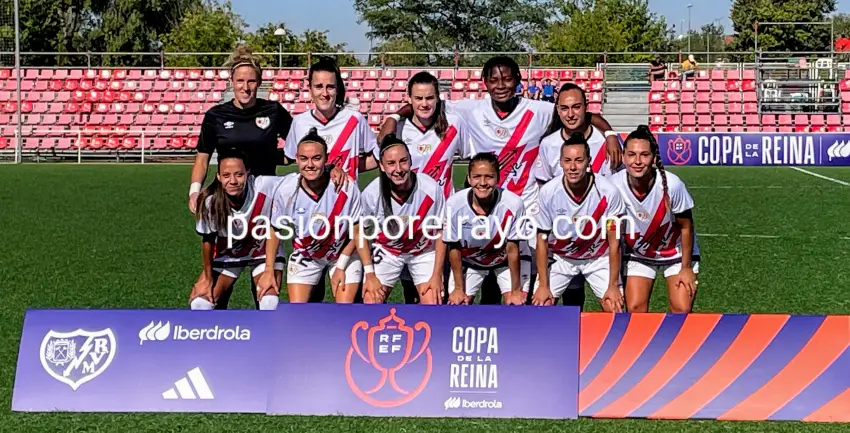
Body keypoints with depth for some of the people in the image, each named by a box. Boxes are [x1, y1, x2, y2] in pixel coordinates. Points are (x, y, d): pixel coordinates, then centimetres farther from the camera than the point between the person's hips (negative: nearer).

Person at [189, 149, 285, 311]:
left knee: (269, 303, -20)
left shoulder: (265, 187, -35)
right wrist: (208, 278, 0)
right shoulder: (210, 201, -29)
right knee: (199, 303, -8)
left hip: (264, 253, -1)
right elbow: (207, 240, -12)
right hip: (227, 255, 1)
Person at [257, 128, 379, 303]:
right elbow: (275, 231, -6)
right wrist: (269, 271, -3)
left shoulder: (346, 187, -27)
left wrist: (351, 268, -13)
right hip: (304, 256, 1)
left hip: (344, 254, -1)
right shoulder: (286, 189, -23)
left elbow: (357, 232, -12)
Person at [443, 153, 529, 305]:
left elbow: (512, 250, -21)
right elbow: (454, 248, -14)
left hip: (506, 259, -1)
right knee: (456, 304, -4)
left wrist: (516, 290, -13)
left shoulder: (513, 204, -34)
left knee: (516, 304, -12)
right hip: (469, 260, 1)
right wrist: (459, 289, -6)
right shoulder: (454, 204, -30)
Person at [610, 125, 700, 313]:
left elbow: (686, 227, -14)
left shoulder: (671, 184, -31)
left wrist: (686, 268, -8)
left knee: (682, 309, -10)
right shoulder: (615, 185, -25)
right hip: (637, 255, 1)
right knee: (635, 310, -8)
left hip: (677, 253, -1)